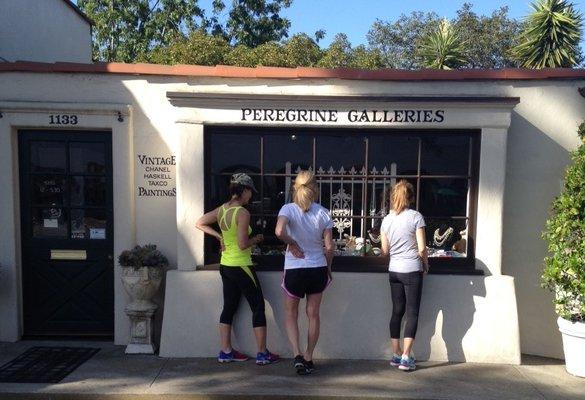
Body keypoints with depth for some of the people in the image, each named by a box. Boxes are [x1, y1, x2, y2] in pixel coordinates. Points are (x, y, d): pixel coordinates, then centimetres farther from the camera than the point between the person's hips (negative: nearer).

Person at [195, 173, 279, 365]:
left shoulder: (221, 210, 3)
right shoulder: (243, 213, -19)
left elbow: (200, 223, 15)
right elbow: (243, 244, -23)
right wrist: (256, 239, -4)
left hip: (225, 266, 8)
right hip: (241, 267, -8)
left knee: (229, 306, 15)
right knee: (258, 307, 4)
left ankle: (226, 351, 21)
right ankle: (263, 354, 10)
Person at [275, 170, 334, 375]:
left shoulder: (288, 209, -10)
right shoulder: (323, 212, -4)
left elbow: (279, 231, -30)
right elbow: (329, 246, -3)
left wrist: (292, 243, -11)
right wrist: (328, 268, 11)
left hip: (294, 269, -2)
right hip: (318, 268, 2)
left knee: (290, 314, 17)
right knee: (313, 314, 16)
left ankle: (297, 355, 3)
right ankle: (309, 359, 25)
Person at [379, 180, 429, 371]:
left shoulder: (387, 219, 4)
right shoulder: (416, 216, -8)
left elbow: (385, 250, 8)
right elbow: (421, 248, -10)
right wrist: (426, 264, 7)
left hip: (394, 270, 4)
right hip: (412, 270, -4)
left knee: (397, 311, 12)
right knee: (412, 313, 3)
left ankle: (396, 355, 17)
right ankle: (406, 357, 2)